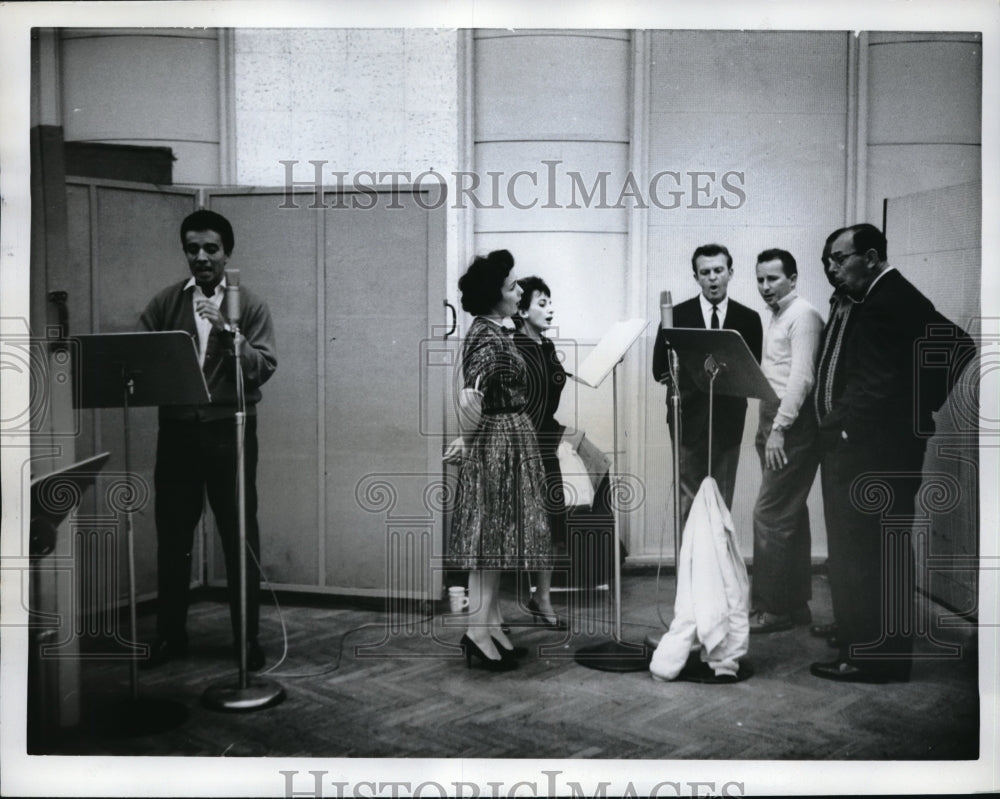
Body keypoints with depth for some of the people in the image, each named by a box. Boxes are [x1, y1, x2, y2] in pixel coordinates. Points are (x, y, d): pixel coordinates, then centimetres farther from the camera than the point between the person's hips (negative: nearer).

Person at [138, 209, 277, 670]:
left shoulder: (250, 306, 0)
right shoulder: (166, 303, 7)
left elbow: (264, 368, -10)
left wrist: (227, 332, -22)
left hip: (229, 431, -2)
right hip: (176, 430, 3)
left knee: (239, 537, 3)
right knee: (172, 536, 9)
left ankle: (247, 638, 16)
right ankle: (169, 635, 24)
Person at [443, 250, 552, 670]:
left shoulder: (495, 329, 10)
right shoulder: (488, 338, -21)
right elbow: (469, 398, -32)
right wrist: (466, 440, -17)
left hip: (510, 442, 10)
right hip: (495, 444, -10)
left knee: (497, 536, 14)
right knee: (488, 536, -2)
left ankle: (491, 624, 23)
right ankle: (477, 632, 7)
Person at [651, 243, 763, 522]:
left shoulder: (748, 319, 6)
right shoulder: (677, 315, 2)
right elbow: (660, 370, 1)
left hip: (728, 421, 1)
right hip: (689, 419, -1)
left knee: (722, 502, 7)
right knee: (688, 502, 2)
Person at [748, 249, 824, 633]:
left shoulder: (803, 316, -10)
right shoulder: (776, 317, 18)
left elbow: (802, 377, -18)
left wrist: (779, 429, -20)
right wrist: (768, 429, 11)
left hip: (792, 426, -10)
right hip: (775, 421, 10)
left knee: (770, 514, -8)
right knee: (790, 514, 13)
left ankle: (771, 608, 0)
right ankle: (795, 603, 22)